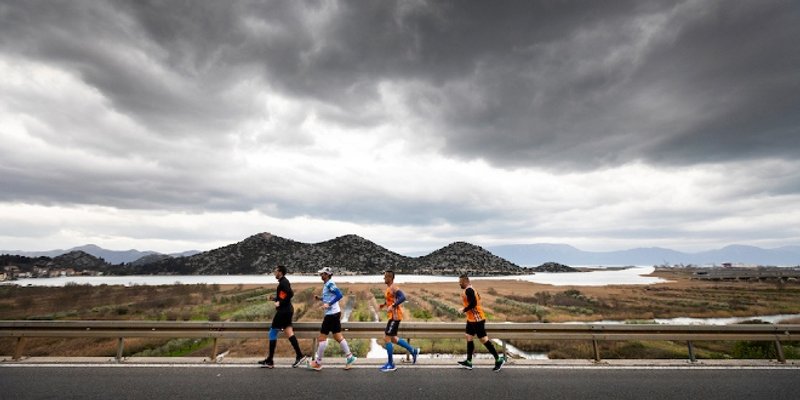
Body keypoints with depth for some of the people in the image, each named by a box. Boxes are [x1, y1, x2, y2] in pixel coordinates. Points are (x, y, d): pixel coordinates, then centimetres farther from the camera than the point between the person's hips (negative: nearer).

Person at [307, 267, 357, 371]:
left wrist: (329, 304, -26)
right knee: (338, 337, 12)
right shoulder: (326, 284, 12)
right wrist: (319, 298, 9)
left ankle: (318, 363, 12)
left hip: (332, 314, -9)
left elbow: (339, 295, -25)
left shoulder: (330, 284, -16)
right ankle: (349, 357, 17)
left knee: (322, 338, 1)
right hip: (334, 313, 9)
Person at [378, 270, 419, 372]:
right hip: (393, 316, 10)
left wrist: (392, 306, -33)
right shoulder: (389, 288, 13)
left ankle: (391, 364, 6)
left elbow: (402, 297, -31)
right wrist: (385, 304, 15)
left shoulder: (393, 288, -17)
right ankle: (413, 351, 25)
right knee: (393, 339, 15)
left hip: (395, 316, -10)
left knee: (387, 338, -5)